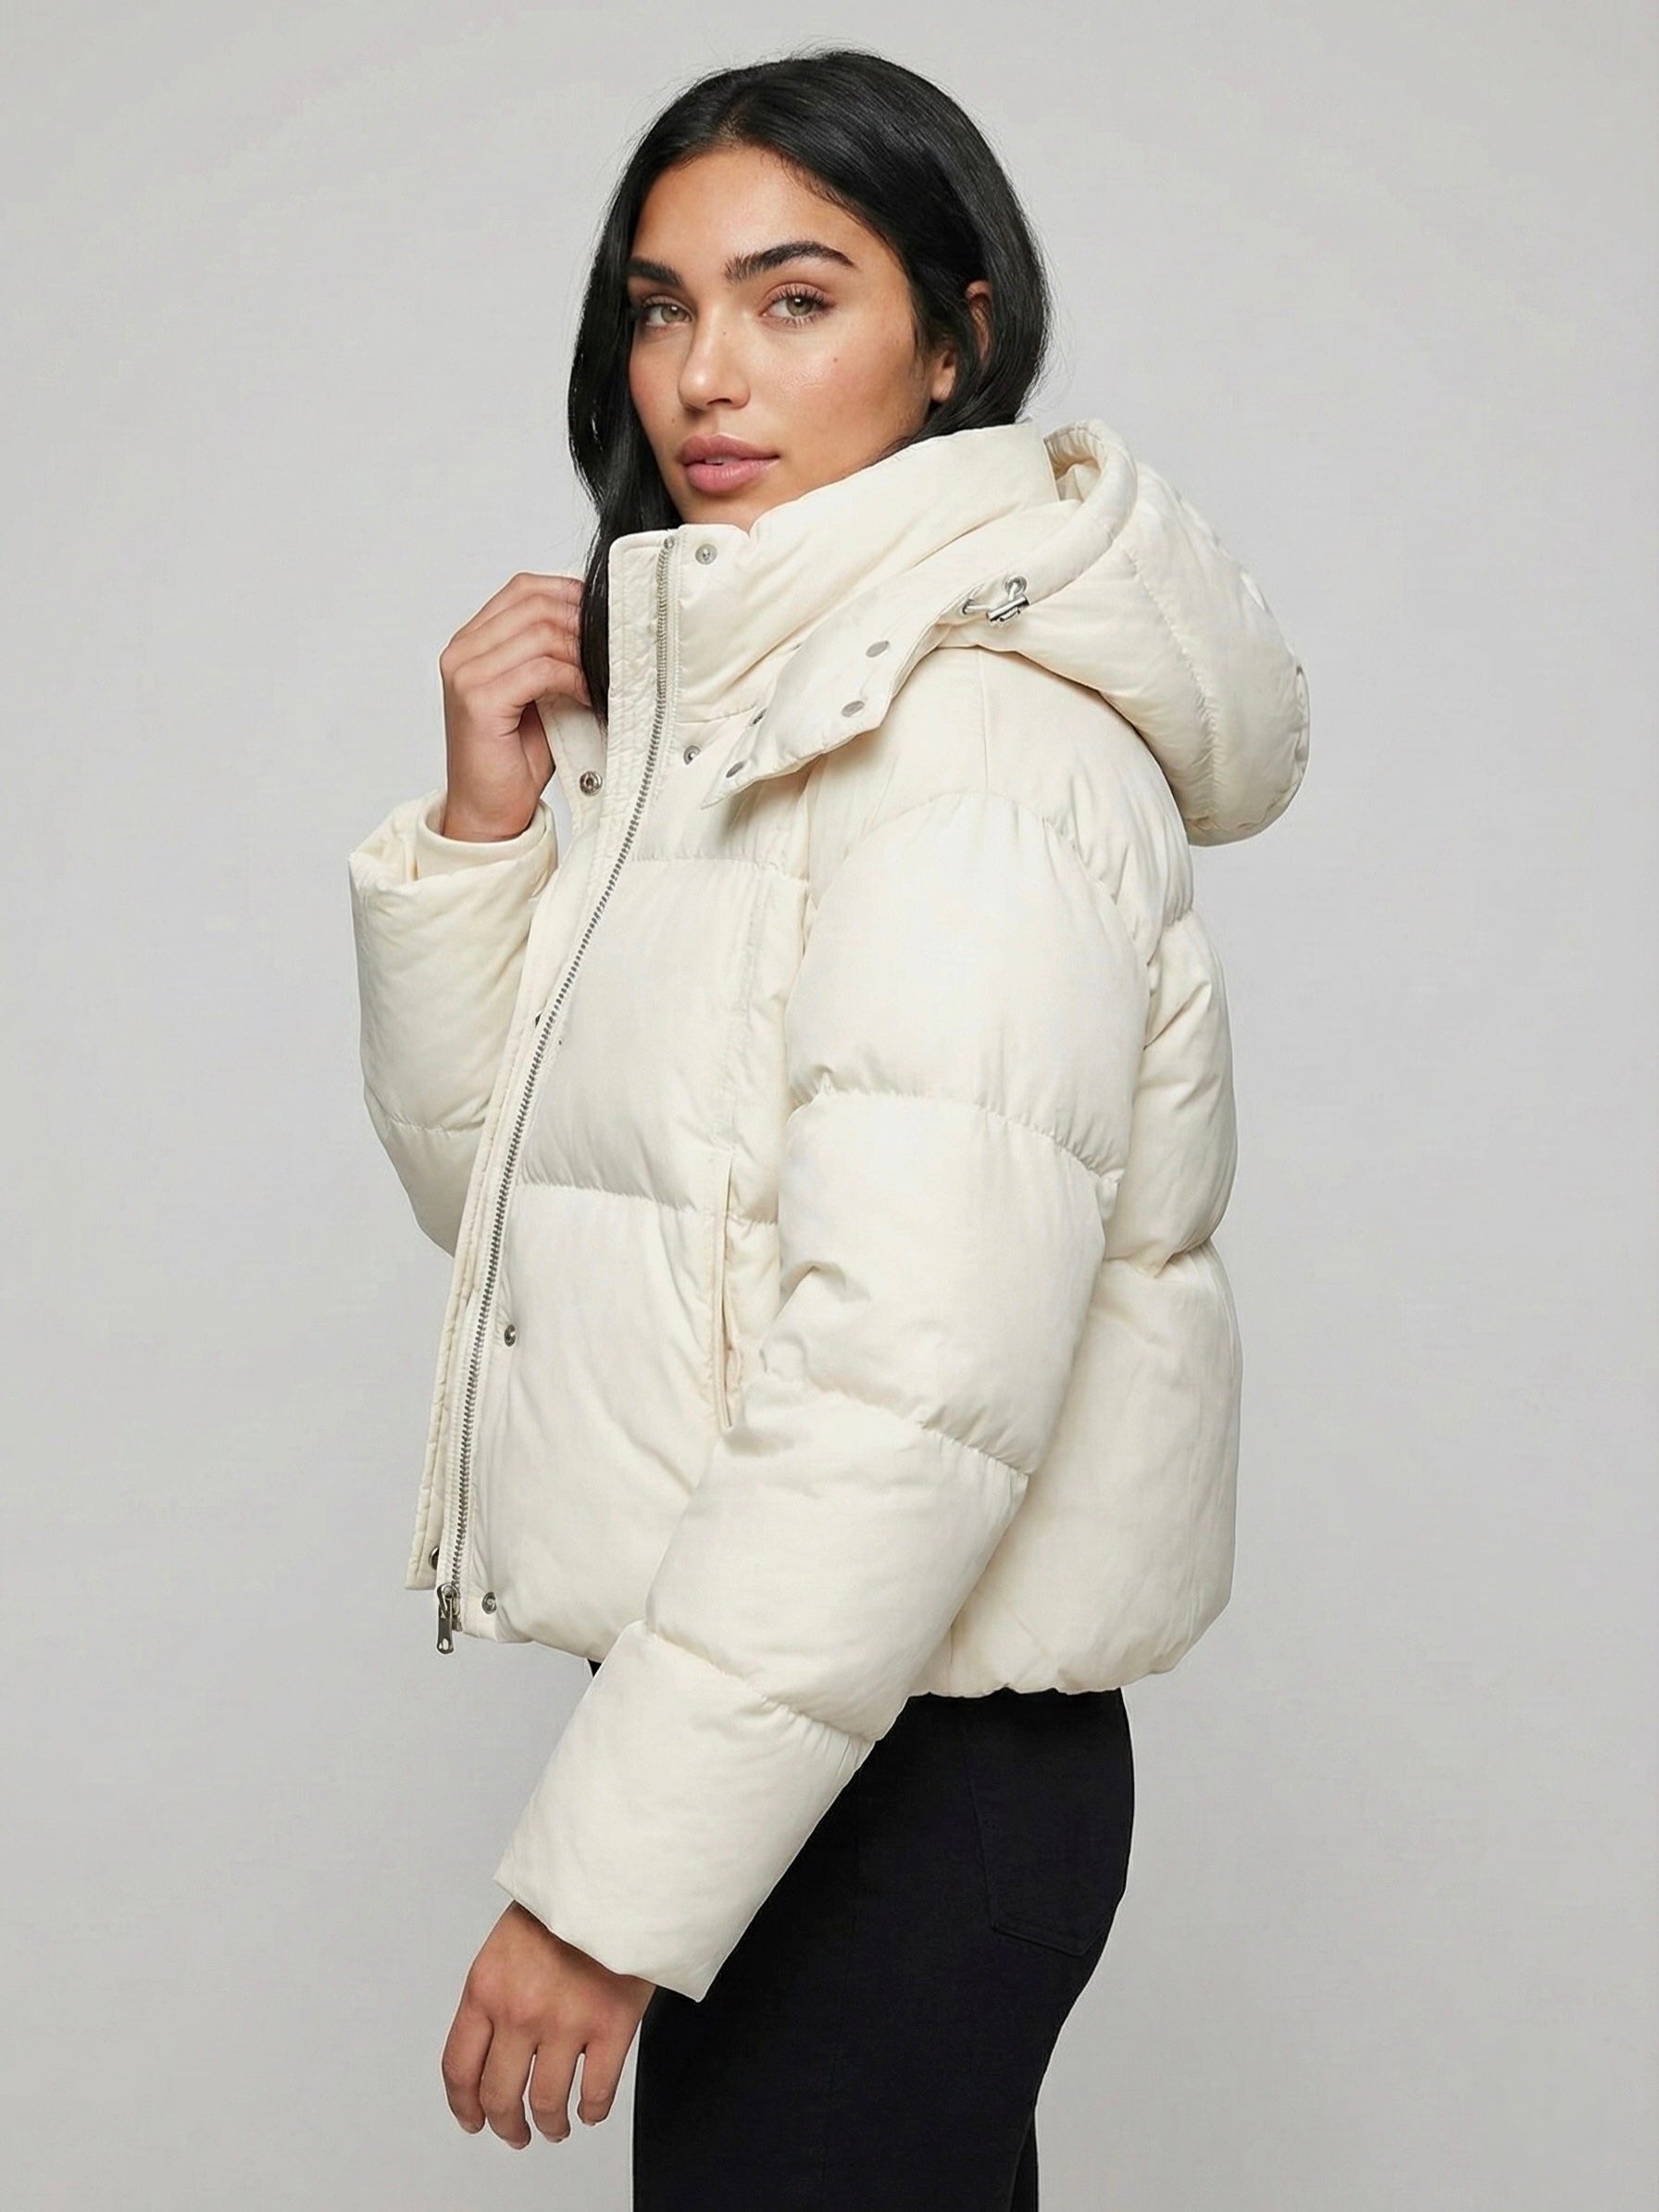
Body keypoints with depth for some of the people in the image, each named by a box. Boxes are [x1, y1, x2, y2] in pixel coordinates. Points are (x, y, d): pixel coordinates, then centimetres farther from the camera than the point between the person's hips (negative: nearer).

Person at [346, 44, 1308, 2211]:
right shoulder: (718, 709, 12)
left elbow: (920, 1390, -26)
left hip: (896, 1779, -9)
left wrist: (607, 1883, -23)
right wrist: (483, 817, -2)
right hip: (781, 1725, 9)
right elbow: (485, 1177, 13)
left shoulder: (984, 732, -18)